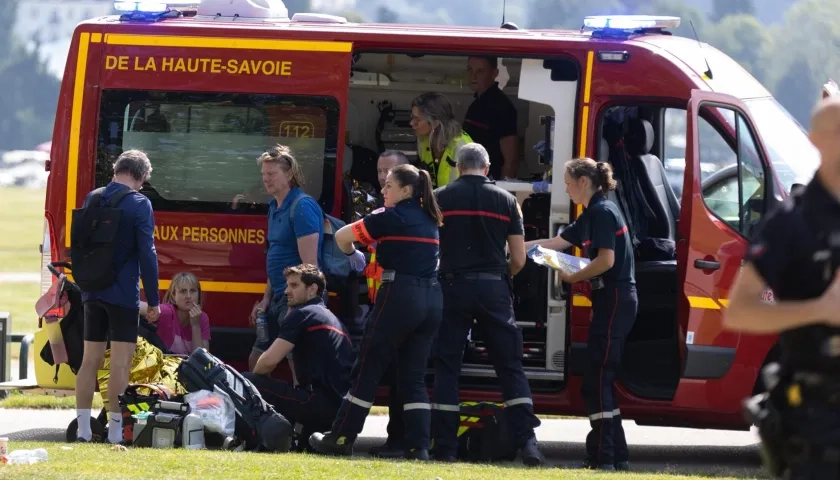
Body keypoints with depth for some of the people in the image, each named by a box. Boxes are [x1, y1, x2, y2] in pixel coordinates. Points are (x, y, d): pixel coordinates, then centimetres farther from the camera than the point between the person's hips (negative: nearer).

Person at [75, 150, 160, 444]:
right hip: (123, 295, -6)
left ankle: (83, 430, 10)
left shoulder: (92, 200, 8)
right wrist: (153, 300, -9)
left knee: (90, 360, 10)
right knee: (120, 364, -4)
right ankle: (115, 432, -6)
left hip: (93, 293, 6)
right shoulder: (139, 204, -10)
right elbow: (146, 253, -13)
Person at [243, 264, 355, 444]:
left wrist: (254, 375, 12)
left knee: (246, 384, -9)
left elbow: (270, 360, -10)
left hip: (323, 403, -9)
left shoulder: (302, 314, -3)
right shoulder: (331, 318, 26)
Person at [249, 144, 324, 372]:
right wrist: (266, 299, 16)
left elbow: (309, 264, -20)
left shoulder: (302, 207, -16)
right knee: (255, 361, 14)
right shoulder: (275, 206, 12)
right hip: (279, 298, 10)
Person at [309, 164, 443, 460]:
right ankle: (418, 445, -1)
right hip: (432, 299, 7)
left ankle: (341, 439, 6)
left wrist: (352, 255, 19)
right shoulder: (429, 219, 14)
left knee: (367, 369, 2)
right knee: (414, 376, 8)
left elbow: (341, 236, -1)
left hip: (400, 295, -7)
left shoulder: (391, 217, -5)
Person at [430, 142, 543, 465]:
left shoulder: (440, 198, 2)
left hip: (453, 285, 0)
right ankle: (526, 441, -7)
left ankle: (445, 447, 2)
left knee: (446, 365, 6)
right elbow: (519, 259, 5)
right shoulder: (505, 200, 4)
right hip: (493, 288, 1)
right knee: (510, 366, 4)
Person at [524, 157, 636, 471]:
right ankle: (616, 456, 14)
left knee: (597, 379, -10)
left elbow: (606, 260, -20)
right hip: (611, 301, 10)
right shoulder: (591, 215, 19)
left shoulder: (602, 212, -12)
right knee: (601, 379, 12)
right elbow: (556, 243, 23)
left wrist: (572, 278, -9)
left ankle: (602, 457, -12)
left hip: (614, 299, -10)